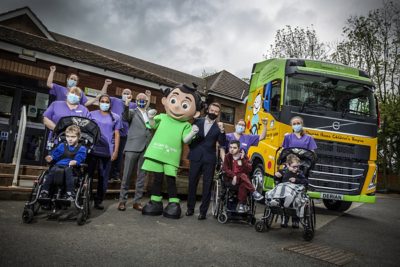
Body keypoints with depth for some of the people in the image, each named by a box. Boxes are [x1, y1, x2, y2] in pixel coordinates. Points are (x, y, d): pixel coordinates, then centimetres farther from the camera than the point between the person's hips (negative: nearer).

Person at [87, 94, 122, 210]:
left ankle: (98, 201, 12)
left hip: (107, 150, 0)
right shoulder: (92, 114, 10)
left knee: (103, 177, 3)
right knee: (88, 174, 2)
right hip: (92, 149, 0)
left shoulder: (115, 117, 10)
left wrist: (116, 151, 0)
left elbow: (117, 135, 8)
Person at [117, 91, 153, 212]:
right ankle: (122, 200, 12)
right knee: (127, 175, 1)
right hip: (132, 148, -3)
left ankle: (137, 201, 15)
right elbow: (125, 118, -16)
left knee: (141, 176, 7)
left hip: (146, 149, 4)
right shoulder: (132, 112, 5)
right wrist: (126, 105, -32)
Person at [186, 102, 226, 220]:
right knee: (192, 183, 8)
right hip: (196, 157, 1)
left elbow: (222, 143, -5)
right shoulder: (198, 121, 8)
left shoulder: (218, 127, 5)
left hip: (209, 159, -1)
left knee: (207, 186, 2)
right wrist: (192, 148, 3)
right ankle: (190, 208, 23)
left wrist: (222, 130, -18)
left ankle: (203, 211, 10)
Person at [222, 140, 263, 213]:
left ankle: (241, 204, -22)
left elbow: (249, 169, -7)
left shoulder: (244, 156, 3)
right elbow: (225, 169, -5)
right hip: (231, 179, -1)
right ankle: (253, 192, -27)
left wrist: (243, 159, -17)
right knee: (243, 176, -32)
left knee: (243, 184, -35)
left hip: (242, 179, 1)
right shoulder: (228, 156, 4)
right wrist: (233, 176, -19)